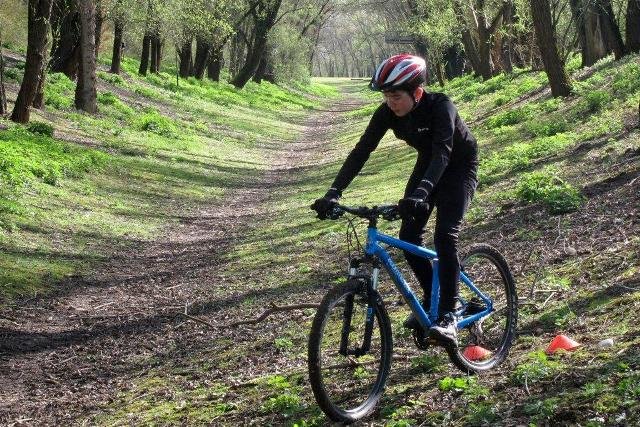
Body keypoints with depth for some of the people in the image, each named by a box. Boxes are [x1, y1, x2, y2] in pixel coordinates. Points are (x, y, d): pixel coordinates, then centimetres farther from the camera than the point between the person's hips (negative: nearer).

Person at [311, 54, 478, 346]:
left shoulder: (440, 106, -34)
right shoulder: (387, 112, -18)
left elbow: (443, 152, -46)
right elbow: (361, 150, -21)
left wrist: (420, 193, -62)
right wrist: (334, 192, -32)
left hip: (459, 166, -6)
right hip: (428, 164, 6)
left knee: (445, 236, -22)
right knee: (408, 235, -6)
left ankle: (447, 316, -22)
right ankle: (431, 299, 14)